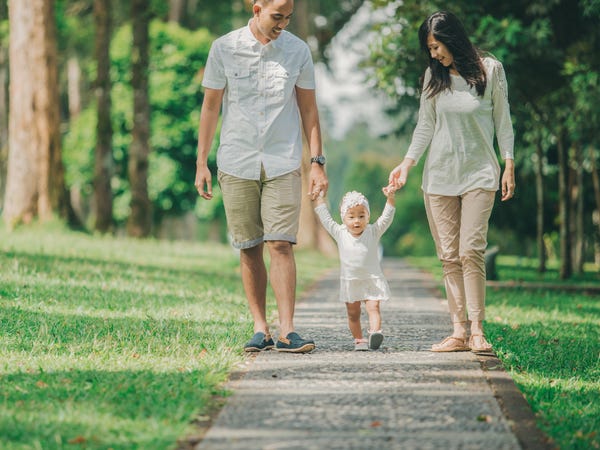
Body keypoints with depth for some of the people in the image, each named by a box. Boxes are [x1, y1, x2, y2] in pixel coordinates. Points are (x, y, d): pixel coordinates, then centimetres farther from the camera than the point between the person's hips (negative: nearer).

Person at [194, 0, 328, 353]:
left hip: (283, 164, 0)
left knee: (281, 245, -9)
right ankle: (260, 329, 10)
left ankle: (287, 331, -10)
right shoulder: (224, 49, 0)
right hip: (236, 163, 0)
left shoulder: (298, 51, 3)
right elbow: (211, 106, 6)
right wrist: (201, 162, 4)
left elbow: (308, 109, 9)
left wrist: (317, 162, 4)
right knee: (249, 249, 3)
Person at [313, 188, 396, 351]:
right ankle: (358, 339, 17)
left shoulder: (373, 232, -3)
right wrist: (318, 198, 8)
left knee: (373, 308, -17)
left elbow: (387, 217, -12)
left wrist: (390, 198, -25)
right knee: (353, 313, 8)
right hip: (349, 281, 2)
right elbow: (326, 218, 6)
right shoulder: (340, 233, 0)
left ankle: (375, 332, -33)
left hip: (372, 281, -2)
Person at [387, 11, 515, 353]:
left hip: (479, 174, -3)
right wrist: (407, 164, 2)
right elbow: (426, 125, 11)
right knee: (449, 256, -1)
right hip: (439, 175, 3)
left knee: (471, 251, -14)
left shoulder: (491, 70, -1)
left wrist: (509, 165, 0)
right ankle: (459, 332, -1)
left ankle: (477, 331, -12)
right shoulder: (434, 76, 8)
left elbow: (502, 121, 3)